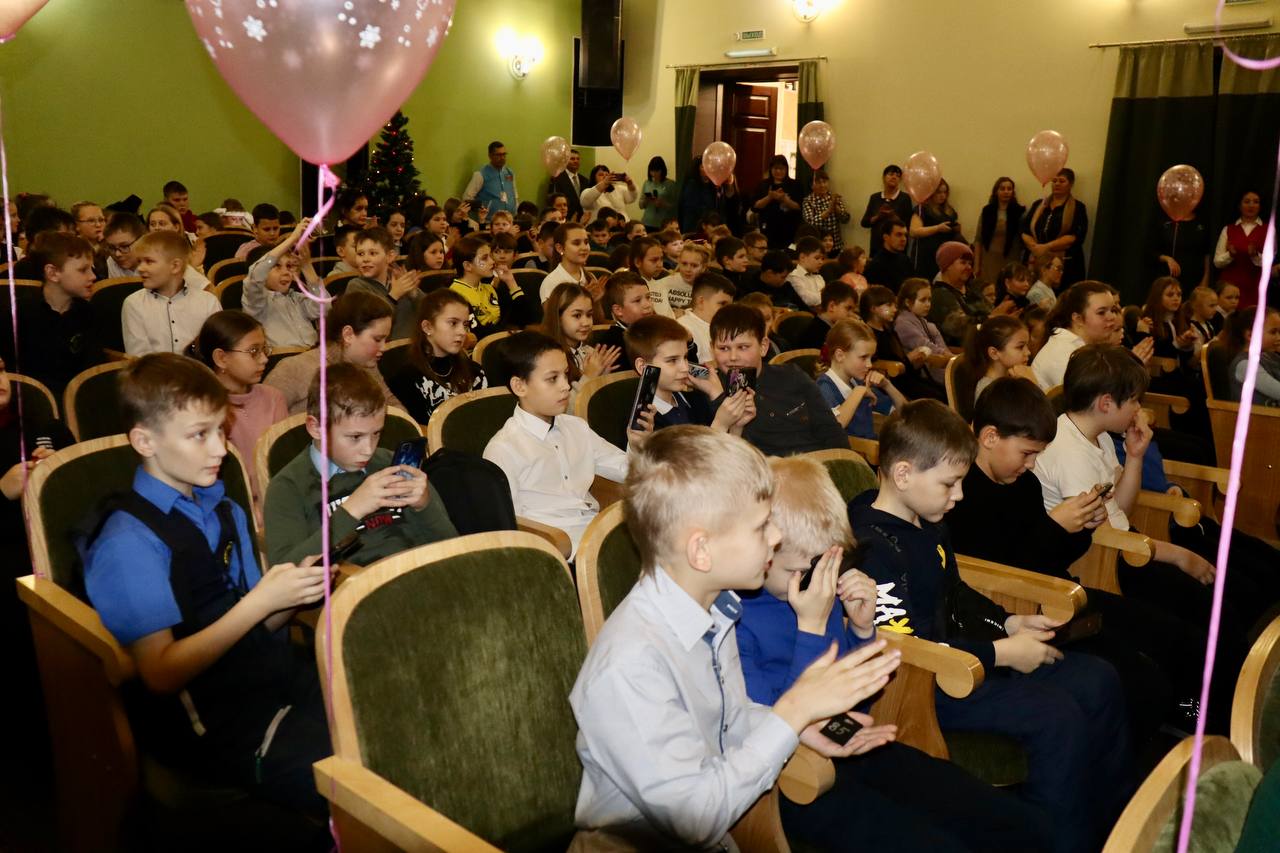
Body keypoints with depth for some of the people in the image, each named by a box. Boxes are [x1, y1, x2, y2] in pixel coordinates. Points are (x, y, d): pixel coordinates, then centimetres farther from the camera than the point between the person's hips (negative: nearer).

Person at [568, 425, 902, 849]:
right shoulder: (629, 663, -27)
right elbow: (696, 817, -23)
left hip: (721, 828, 7)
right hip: (642, 843, -6)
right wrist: (793, 712, -21)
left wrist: (801, 727, -4)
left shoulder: (715, 608, -4)